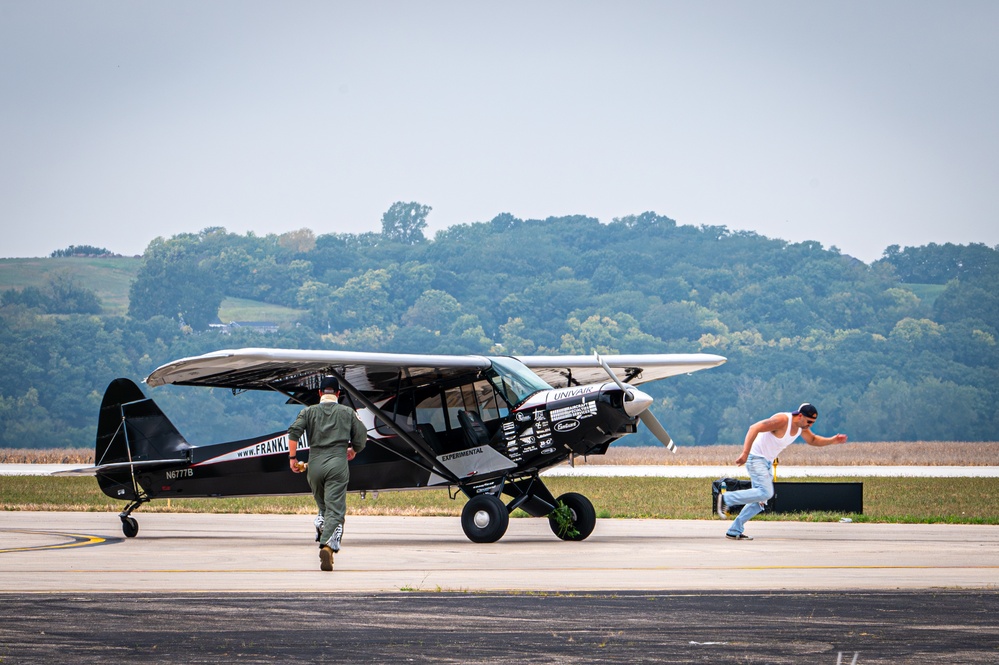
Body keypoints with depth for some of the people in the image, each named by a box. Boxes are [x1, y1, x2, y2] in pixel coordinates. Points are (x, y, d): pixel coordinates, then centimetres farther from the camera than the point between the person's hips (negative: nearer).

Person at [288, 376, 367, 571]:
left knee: (322, 507, 21)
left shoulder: (309, 412, 11)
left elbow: (294, 432, -3)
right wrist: (353, 450, 29)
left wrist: (292, 457, 2)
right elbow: (361, 436, 9)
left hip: (315, 464, 2)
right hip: (338, 463, -2)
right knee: (335, 510, -9)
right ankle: (327, 545, -28)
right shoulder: (347, 412, 11)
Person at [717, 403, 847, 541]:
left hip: (767, 462, 9)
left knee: (761, 500, 6)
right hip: (756, 457, -9)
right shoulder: (782, 420, -25)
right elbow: (754, 428, -29)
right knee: (765, 492, -23)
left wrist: (833, 440, 6)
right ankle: (726, 499, -12)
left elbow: (813, 440, 24)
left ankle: (734, 531, 10)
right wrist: (745, 453, -35)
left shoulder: (802, 427, 3)